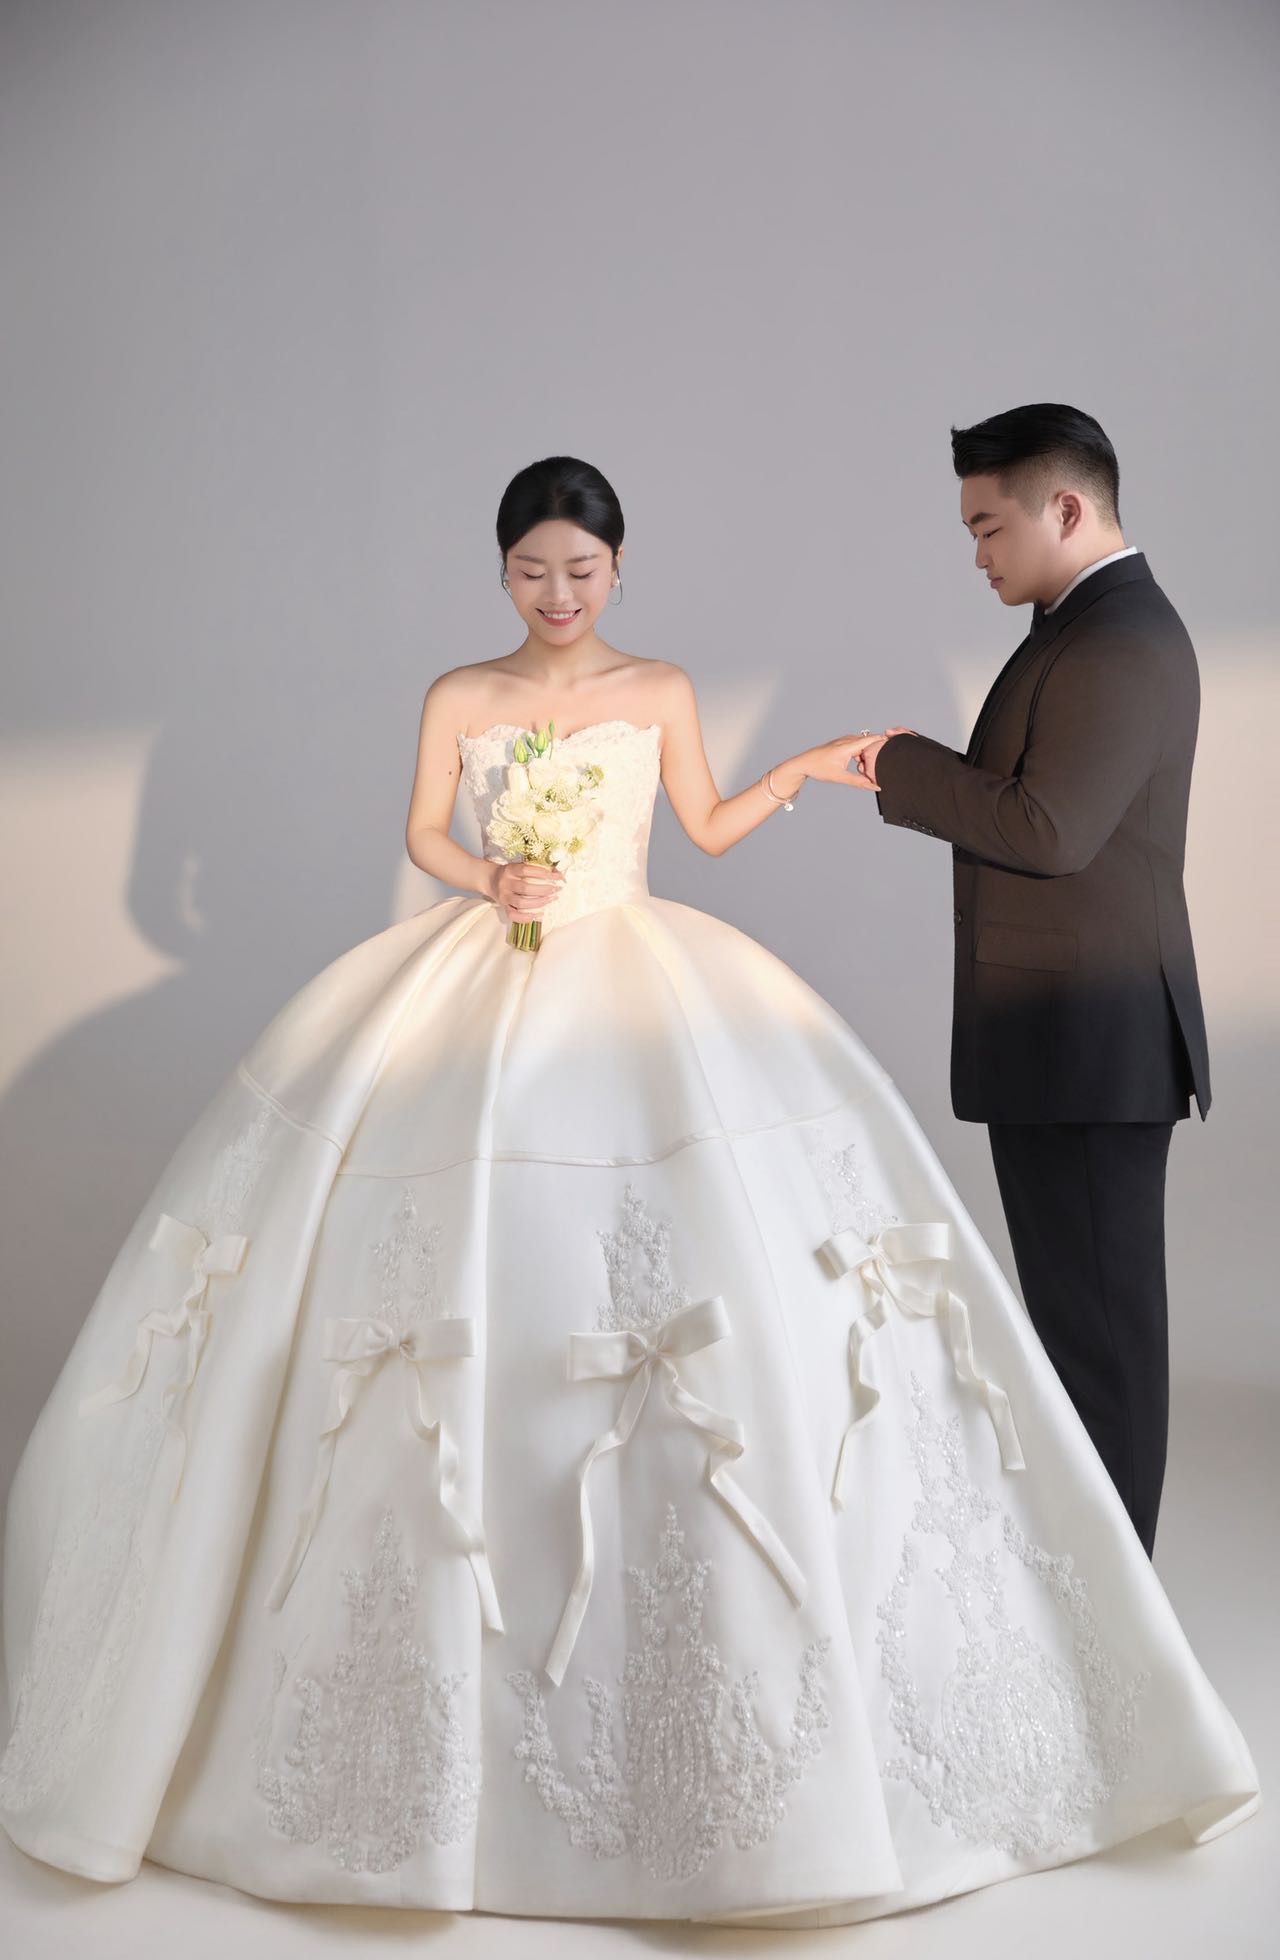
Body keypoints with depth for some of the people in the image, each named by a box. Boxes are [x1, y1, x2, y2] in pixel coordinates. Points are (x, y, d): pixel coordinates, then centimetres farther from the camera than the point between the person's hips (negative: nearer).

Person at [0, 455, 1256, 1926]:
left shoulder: (661, 693, 11)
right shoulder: (458, 698, 11)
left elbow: (709, 826, 17)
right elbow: (424, 834, 6)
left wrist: (812, 768, 7)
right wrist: (489, 882, -13)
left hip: (635, 981, 0)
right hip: (479, 988, 0)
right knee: (460, 1297, -7)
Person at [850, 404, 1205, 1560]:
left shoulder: (1118, 642, -16)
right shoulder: (1099, 628, 17)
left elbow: (1049, 829, -24)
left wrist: (906, 765, -13)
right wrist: (925, 777, 3)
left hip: (1088, 1044, -10)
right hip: (1073, 1041, 10)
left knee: (1099, 1322, -2)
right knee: (1085, 1309, 16)